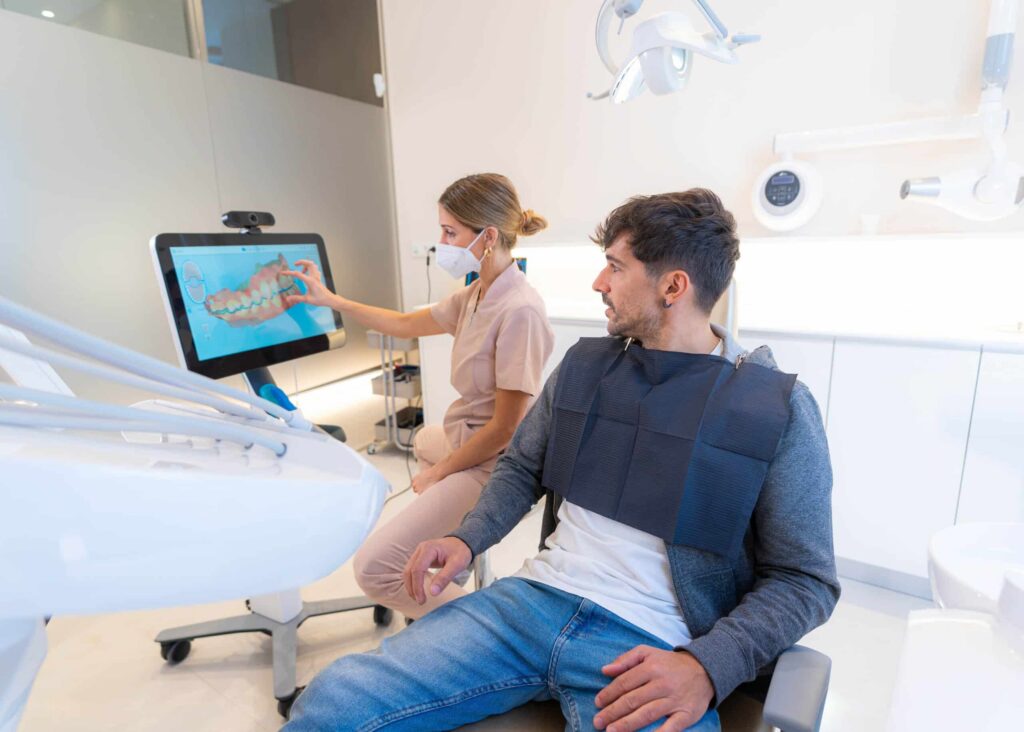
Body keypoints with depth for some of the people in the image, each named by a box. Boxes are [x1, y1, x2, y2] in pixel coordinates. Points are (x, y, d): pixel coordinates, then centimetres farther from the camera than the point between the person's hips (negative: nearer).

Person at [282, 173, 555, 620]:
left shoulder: (519, 311, -26)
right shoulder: (476, 294, 2)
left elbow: (505, 427, -24)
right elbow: (407, 324, 18)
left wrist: (437, 474, -11)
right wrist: (329, 300, 21)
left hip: (487, 464, -10)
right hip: (461, 438, 10)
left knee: (374, 568, -18)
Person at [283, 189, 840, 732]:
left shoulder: (778, 407, -5)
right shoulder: (584, 364, 7)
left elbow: (804, 578, -2)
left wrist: (707, 668, -17)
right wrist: (467, 539, -2)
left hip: (652, 650, -2)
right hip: (533, 601, 3)